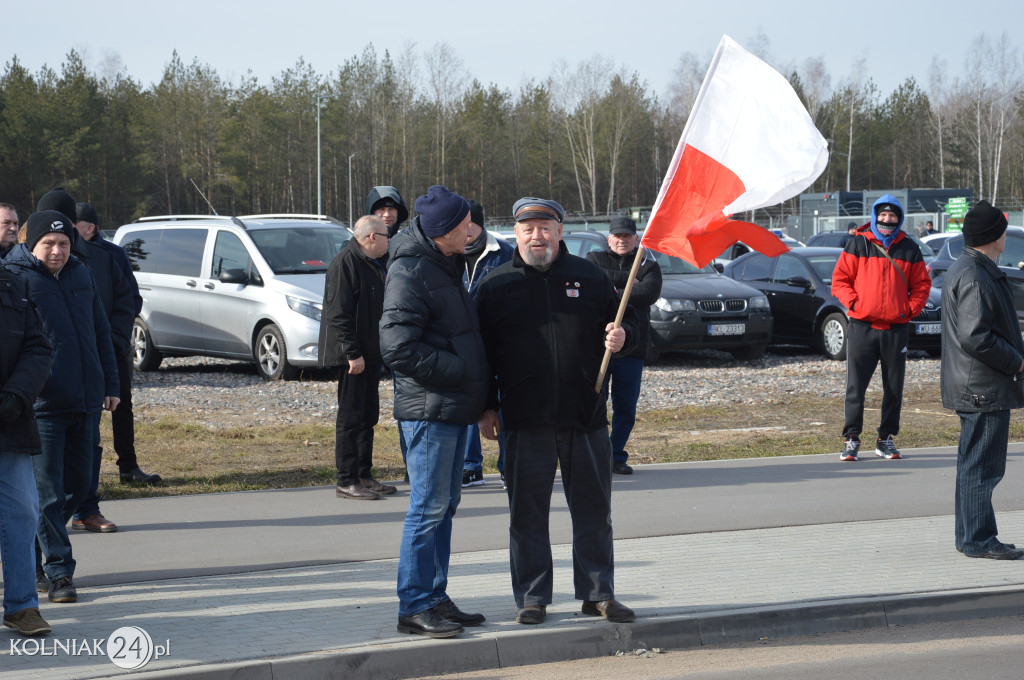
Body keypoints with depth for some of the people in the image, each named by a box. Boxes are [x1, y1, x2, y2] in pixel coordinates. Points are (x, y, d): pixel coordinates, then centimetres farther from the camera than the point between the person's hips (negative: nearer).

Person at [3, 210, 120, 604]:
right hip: (41, 408, -7)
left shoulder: (80, 275, 13)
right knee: (47, 491, -5)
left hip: (82, 404, 7)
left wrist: (109, 385, 17)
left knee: (78, 486, 11)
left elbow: (101, 333, 20)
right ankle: (58, 572, 1)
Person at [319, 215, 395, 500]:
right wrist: (353, 353, -23)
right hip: (351, 356, -10)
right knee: (351, 417, -6)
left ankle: (363, 476, 21)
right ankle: (347, 481, -3)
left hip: (370, 355, 10)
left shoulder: (374, 265, 17)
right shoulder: (345, 263, -15)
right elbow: (339, 314, -20)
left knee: (368, 415, 13)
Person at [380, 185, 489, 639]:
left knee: (445, 505, 13)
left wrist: (478, 395, 14)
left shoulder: (446, 265, 15)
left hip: (453, 407, 10)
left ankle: (435, 598, 21)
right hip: (429, 408, -10)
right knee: (429, 508, -6)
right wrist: (459, 370, -18)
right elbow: (398, 349, -22)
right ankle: (415, 606, 0)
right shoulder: (410, 273, -16)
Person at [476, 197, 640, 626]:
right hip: (526, 423, -1)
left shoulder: (589, 277, 8)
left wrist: (621, 337, -8)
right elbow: (483, 350, 6)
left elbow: (625, 324, 16)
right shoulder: (497, 285, 4)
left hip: (587, 418, 1)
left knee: (594, 511, 8)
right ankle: (532, 598, 13)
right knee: (527, 514, 3)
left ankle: (598, 593, 18)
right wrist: (487, 407, 1)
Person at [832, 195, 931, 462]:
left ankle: (886, 439, 16)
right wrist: (853, 303, -11)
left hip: (896, 328, 2)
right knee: (855, 385, -3)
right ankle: (851, 438, 2)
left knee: (894, 388, 7)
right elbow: (840, 279, 2)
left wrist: (911, 308, -2)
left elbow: (922, 284, 13)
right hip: (862, 327, -2)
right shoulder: (858, 244, 3)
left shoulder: (909, 249, 9)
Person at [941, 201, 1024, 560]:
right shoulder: (974, 278, -19)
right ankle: (978, 540, -1)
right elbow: (975, 337, -26)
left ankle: (971, 536, 23)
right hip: (984, 389, -11)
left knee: (974, 463, 16)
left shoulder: (963, 270, 16)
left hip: (977, 389, 11)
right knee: (981, 465, -6)